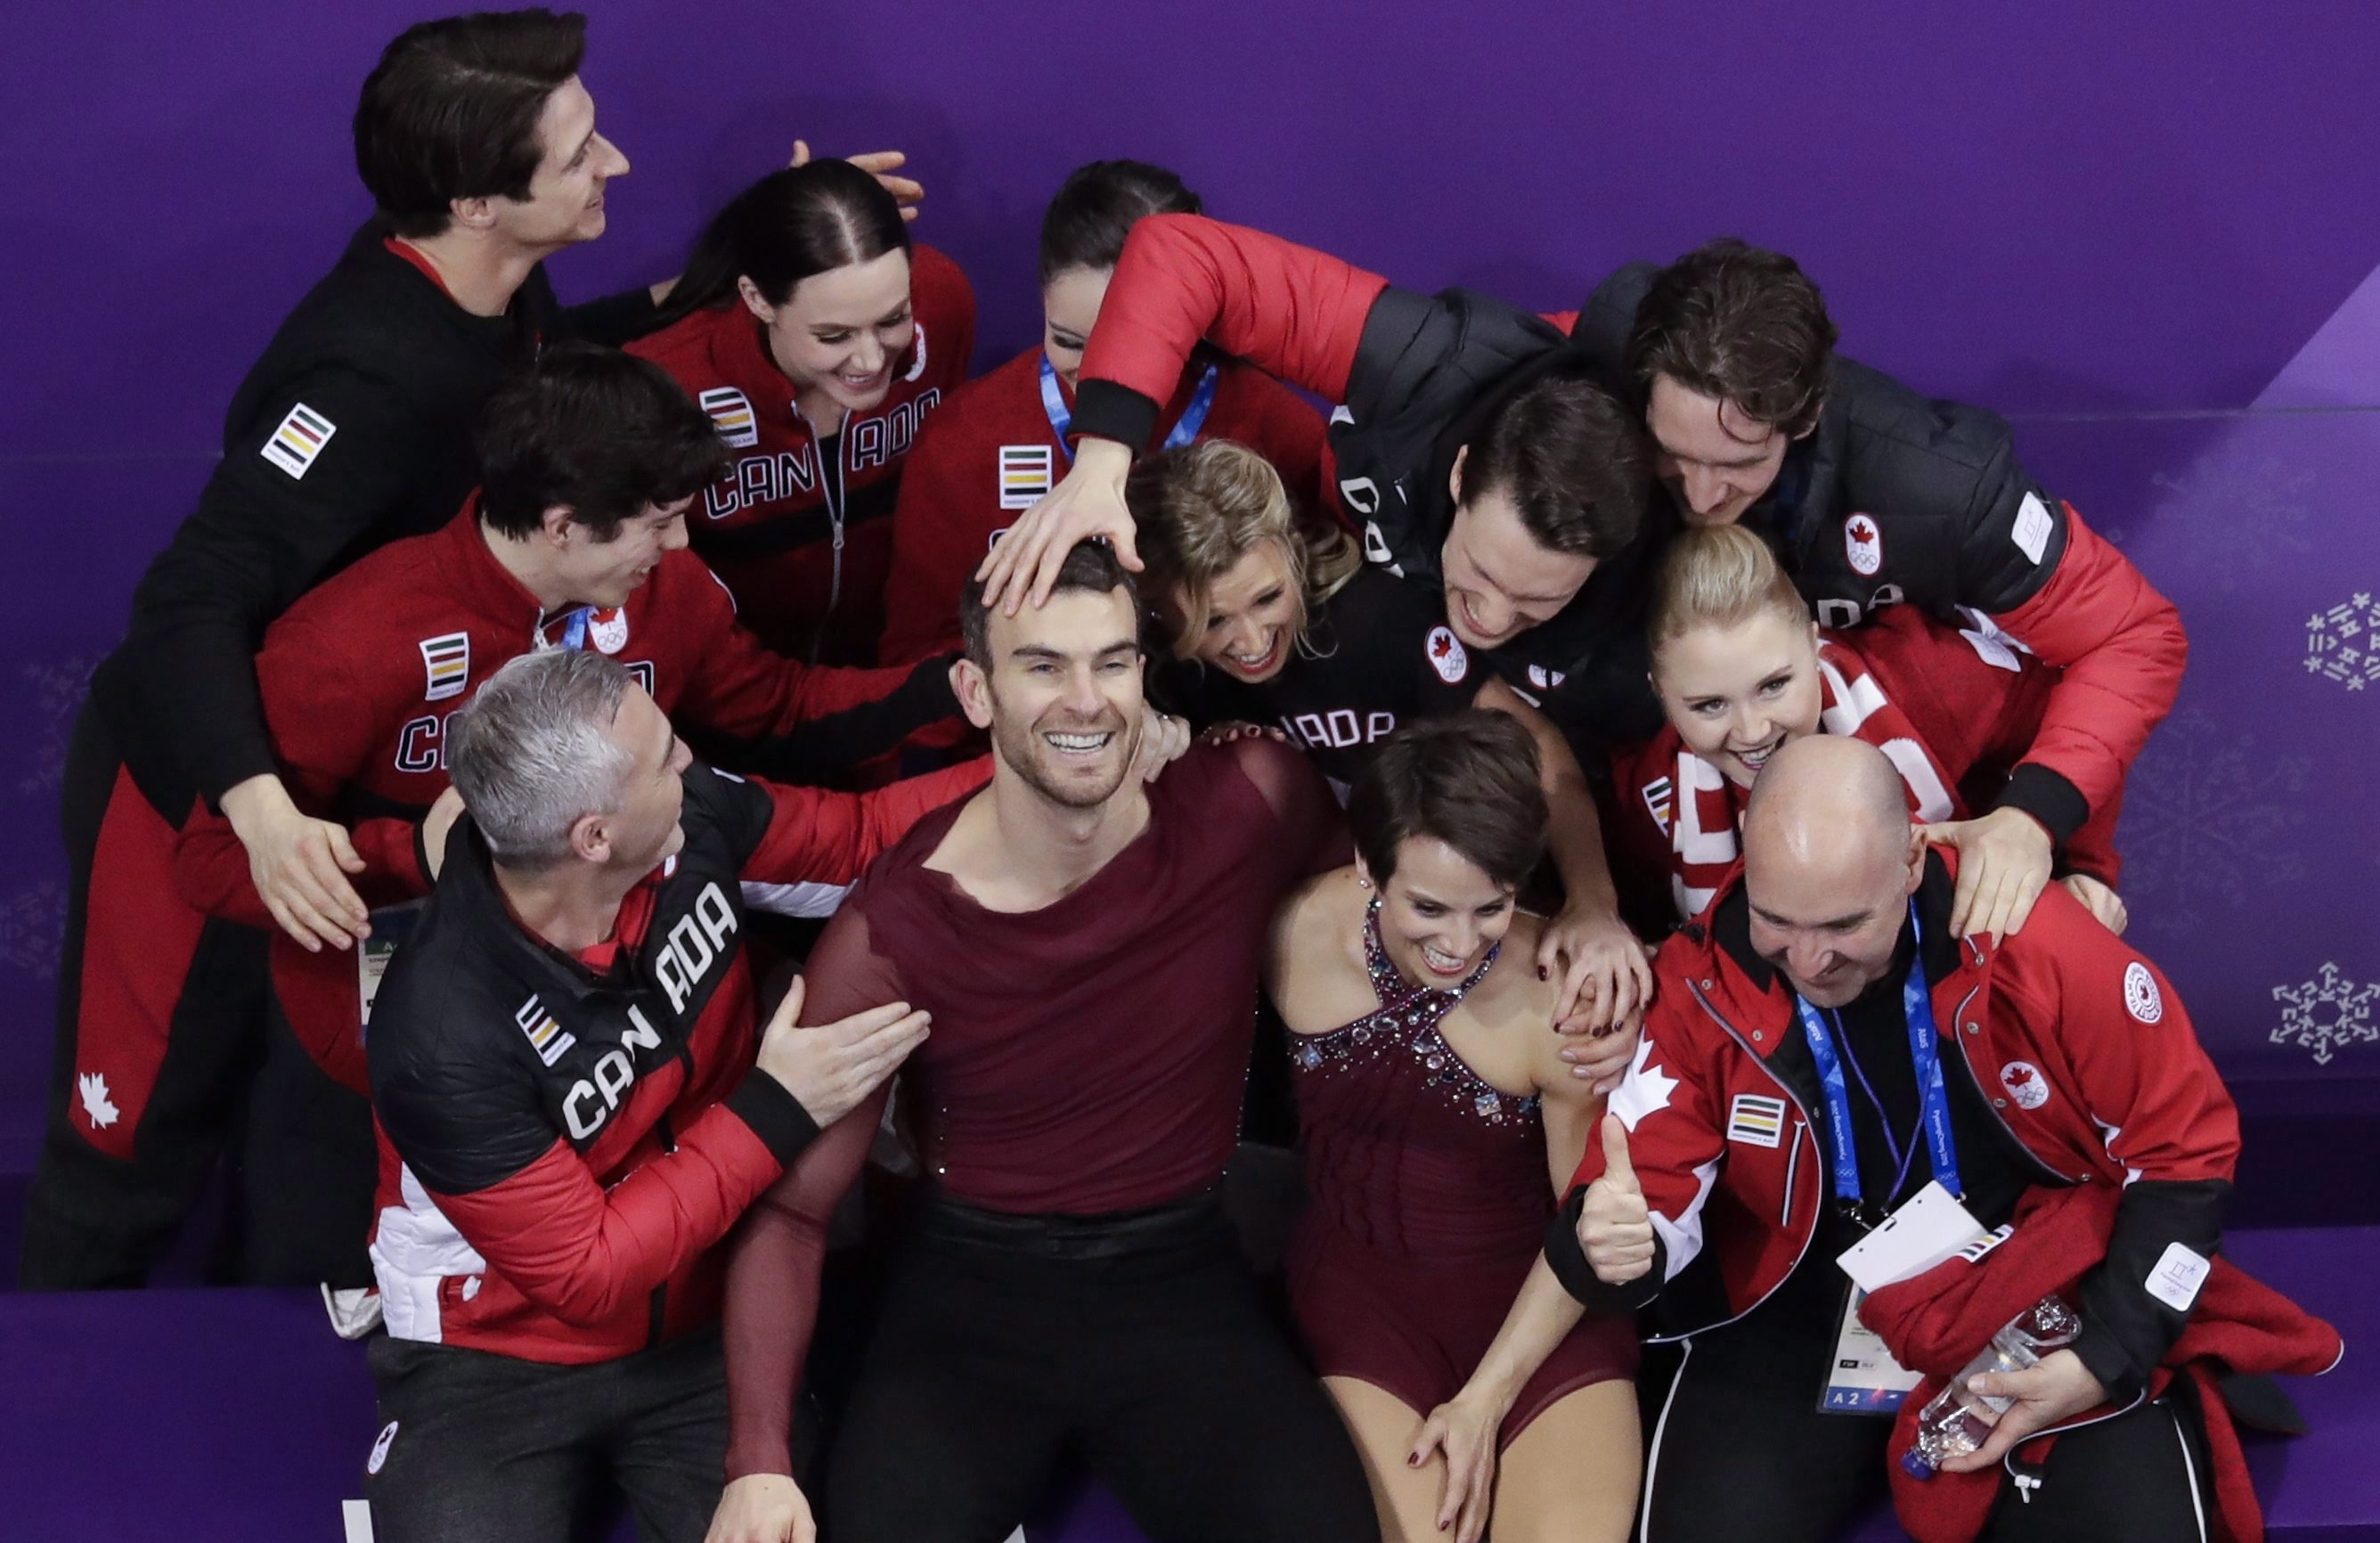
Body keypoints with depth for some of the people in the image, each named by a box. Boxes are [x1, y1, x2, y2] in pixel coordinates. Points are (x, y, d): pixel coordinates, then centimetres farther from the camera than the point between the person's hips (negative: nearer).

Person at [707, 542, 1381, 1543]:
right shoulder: (889, 933, -12)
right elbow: (791, 1205, -7)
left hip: (1183, 1280, 1)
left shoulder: (1247, 804, -9)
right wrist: (759, 1461, -20)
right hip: (971, 1286, -1)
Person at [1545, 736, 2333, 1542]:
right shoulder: (1700, 988, -14)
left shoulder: (2042, 949, -19)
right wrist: (1613, 1242, -34)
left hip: (2040, 1300, -1)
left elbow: (2182, 1152, -7)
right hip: (1805, 1322, 1)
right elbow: (1647, 1202, -8)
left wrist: (2108, 1360, -13)